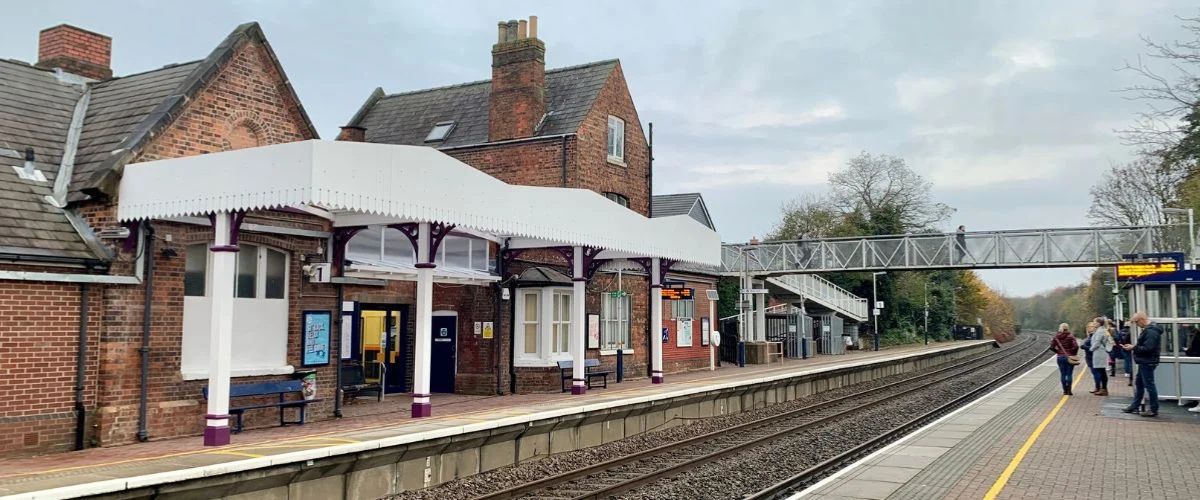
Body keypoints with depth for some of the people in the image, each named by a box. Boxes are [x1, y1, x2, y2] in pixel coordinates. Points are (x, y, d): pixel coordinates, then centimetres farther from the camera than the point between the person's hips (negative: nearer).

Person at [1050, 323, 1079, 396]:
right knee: (1069, 374, 4)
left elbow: (1052, 347, -2)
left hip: (1060, 357, 3)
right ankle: (1069, 390, 4)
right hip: (1069, 357, -3)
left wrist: (1058, 352, 9)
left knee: (1062, 374, 9)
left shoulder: (1056, 337, 1)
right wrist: (1074, 354, -3)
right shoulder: (1070, 336, -9)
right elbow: (1075, 346, -18)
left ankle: (1064, 390, 10)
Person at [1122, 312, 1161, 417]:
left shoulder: (1151, 332, -21)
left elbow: (1147, 348, -26)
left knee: (1149, 385, -3)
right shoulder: (1147, 330, 13)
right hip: (1144, 362, 11)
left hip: (1147, 363, -11)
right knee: (1138, 383, 17)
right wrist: (1133, 347, 7)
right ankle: (1134, 405, 27)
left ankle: (1154, 410, 4)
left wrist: (1134, 348, -17)